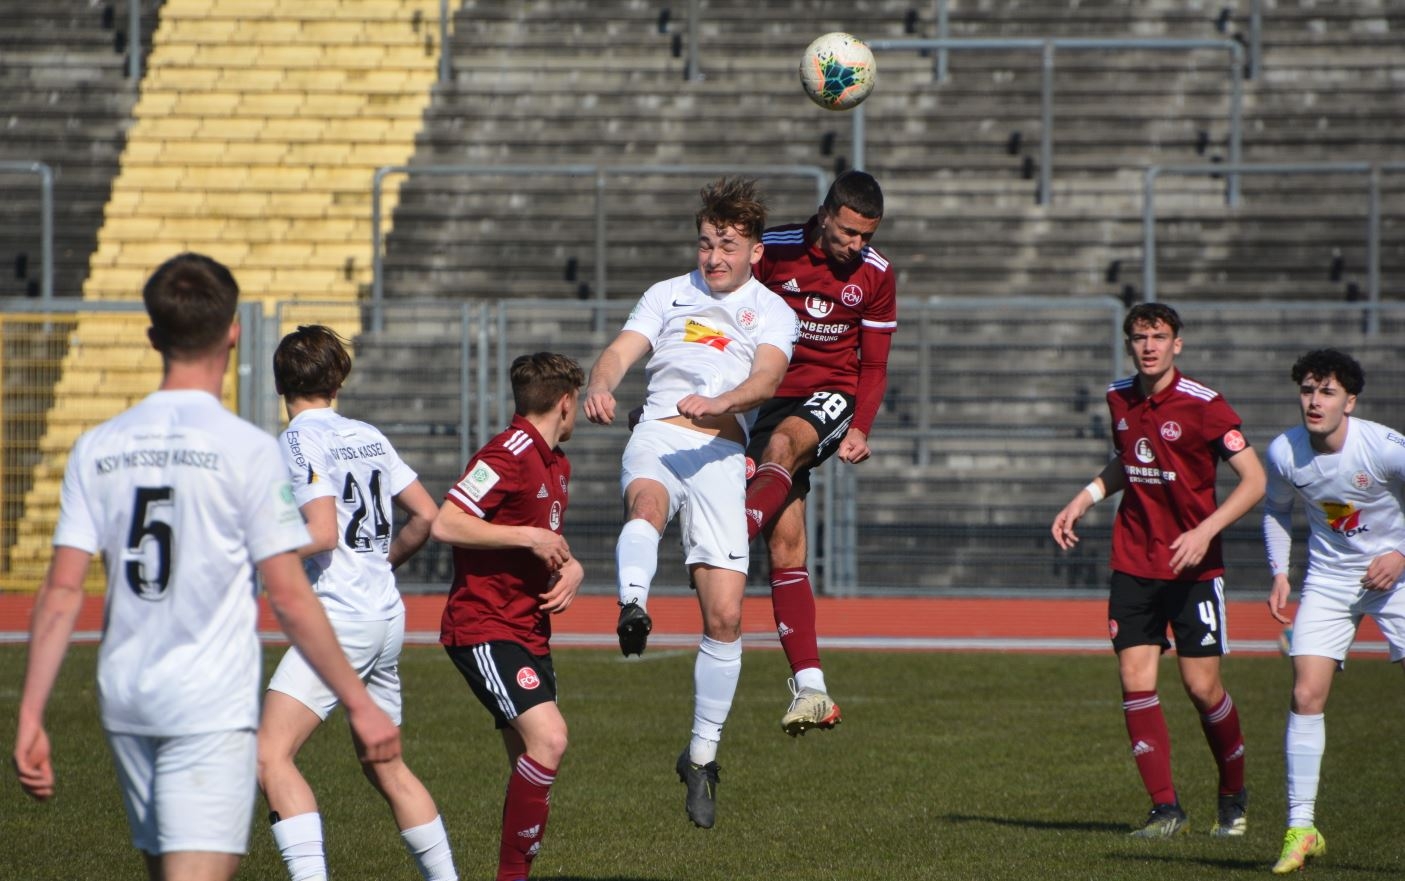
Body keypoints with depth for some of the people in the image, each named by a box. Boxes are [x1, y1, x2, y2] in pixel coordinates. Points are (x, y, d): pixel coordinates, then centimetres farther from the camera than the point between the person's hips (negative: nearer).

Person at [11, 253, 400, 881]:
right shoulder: (248, 450, -8)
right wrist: (360, 705, -2)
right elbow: (289, 599, -9)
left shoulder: (98, 448, 4)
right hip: (213, 705, -5)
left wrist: (31, 716, 1)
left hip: (124, 702, 5)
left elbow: (61, 593, 0)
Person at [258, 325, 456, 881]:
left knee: (271, 756, -16)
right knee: (385, 767, 20)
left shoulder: (302, 440, -8)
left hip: (341, 619, -8)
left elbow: (322, 534, -18)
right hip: (388, 616, 8)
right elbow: (426, 515, 17)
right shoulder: (369, 437, 13)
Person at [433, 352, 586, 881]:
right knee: (548, 738, -22)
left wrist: (571, 568, 5)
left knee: (531, 758, 7)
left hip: (530, 632, 10)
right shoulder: (508, 454, -14)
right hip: (484, 628, -10)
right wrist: (530, 538, -19)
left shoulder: (556, 464, 16)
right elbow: (445, 524, -22)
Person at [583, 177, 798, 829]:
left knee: (724, 616, -6)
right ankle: (632, 606, -67)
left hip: (722, 455, 0)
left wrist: (718, 402, -29)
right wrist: (600, 384, -22)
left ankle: (702, 754, 9)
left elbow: (767, 377, -7)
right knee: (647, 501, -39)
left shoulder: (772, 312, 13)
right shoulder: (668, 296, 18)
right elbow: (622, 351, 3)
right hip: (658, 436, 0)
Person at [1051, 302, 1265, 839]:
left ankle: (1234, 796, 21)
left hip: (1194, 567, -5)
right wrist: (1085, 499, 11)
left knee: (1202, 687, -3)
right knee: (1135, 683, -7)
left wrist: (1205, 531, -22)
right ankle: (1165, 809, -1)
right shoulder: (1119, 398, 6)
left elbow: (1254, 480, -12)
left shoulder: (1202, 405, -13)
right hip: (1134, 566, 5)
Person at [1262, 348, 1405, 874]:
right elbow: (1277, 510, 11)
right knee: (1306, 697, -9)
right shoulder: (1284, 453, -9)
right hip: (1329, 578, 3)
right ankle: (1300, 828, -2)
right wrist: (1279, 573, 2)